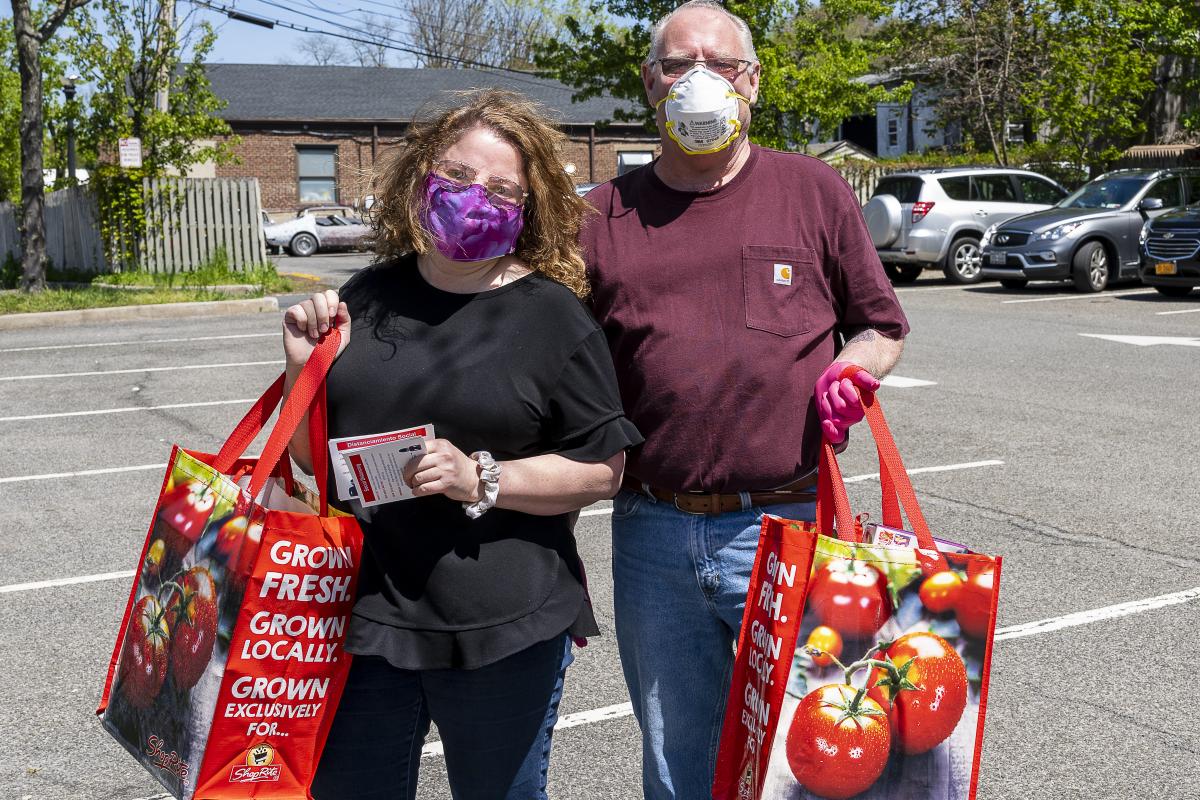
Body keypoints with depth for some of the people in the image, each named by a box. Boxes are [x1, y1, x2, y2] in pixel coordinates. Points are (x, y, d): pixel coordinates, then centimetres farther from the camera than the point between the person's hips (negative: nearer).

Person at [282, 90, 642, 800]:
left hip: (505, 633, -3)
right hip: (360, 615, 3)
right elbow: (316, 459, 12)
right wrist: (304, 368, -5)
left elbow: (602, 471, -7)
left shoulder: (555, 317, -6)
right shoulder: (370, 299, 4)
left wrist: (480, 480, -18)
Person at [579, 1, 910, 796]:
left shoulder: (813, 190, 4)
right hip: (651, 535, 2)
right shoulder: (606, 213, 6)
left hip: (787, 526, -2)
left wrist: (851, 373, -11)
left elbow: (883, 326, 11)